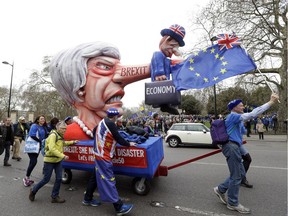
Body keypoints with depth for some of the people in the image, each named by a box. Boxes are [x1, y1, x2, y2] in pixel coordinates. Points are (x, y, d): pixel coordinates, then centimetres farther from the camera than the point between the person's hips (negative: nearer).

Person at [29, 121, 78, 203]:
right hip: (49, 160, -7)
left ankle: (54, 197, 18)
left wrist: (72, 142, 29)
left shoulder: (60, 136, 9)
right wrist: (63, 156, -30)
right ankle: (33, 191, 31)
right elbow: (52, 149, -27)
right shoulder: (53, 135, -18)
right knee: (46, 179, 4)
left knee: (59, 178, 4)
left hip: (58, 160, 8)